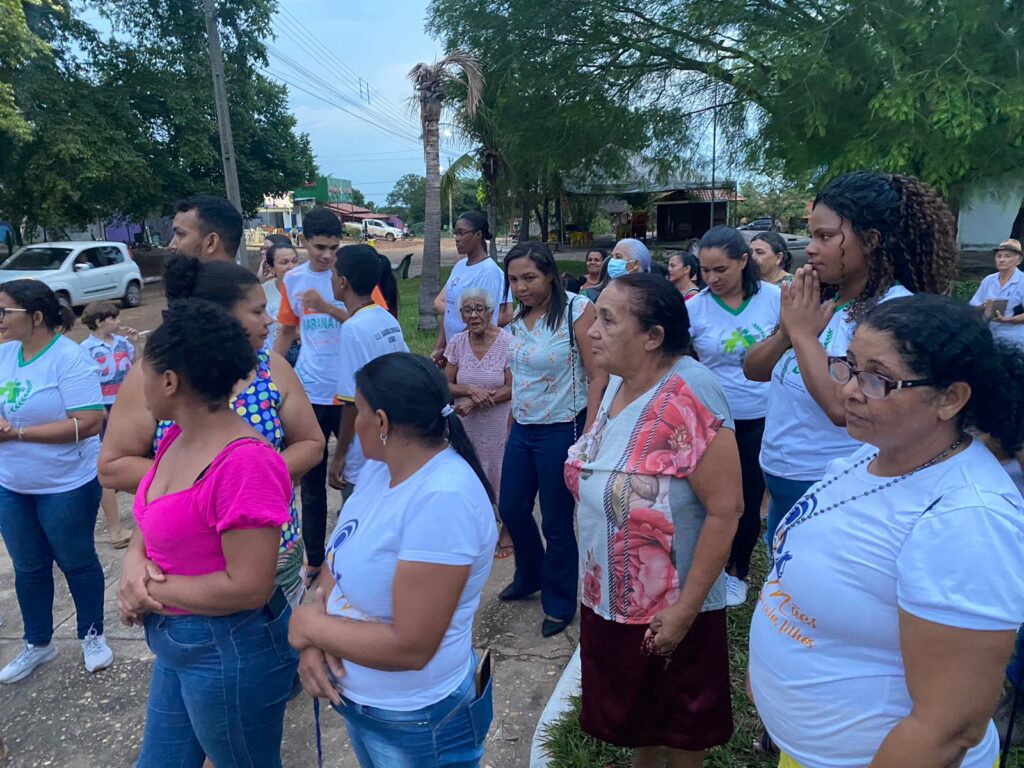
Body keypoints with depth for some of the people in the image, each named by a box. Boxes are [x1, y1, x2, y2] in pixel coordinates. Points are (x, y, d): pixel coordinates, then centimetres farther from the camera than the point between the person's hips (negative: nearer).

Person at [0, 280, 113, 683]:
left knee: (76, 561, 13)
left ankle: (92, 635, 33)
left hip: (66, 486, -6)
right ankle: (38, 643, 38)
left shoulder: (69, 358, -20)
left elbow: (89, 423, -26)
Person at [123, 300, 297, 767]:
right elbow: (150, 520, 12)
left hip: (231, 653, -8)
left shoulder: (246, 464, -30)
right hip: (176, 644, 8)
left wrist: (155, 591, -16)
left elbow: (249, 587, -29)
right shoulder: (177, 438, -1)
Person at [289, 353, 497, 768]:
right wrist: (313, 640, -15)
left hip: (417, 723, -7)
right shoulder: (381, 465, -4)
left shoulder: (443, 499, -32)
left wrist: (310, 627, -18)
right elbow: (340, 556, 2)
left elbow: (410, 647, -31)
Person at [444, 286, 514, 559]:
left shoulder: (507, 342, -12)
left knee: (502, 475, 6)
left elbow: (512, 388, -13)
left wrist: (475, 403, -19)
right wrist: (471, 390, -17)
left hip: (499, 423, -3)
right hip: (467, 425, 3)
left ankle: (507, 531, 25)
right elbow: (446, 385, 2)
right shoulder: (457, 343, -1)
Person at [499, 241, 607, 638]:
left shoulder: (577, 310, -14)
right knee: (511, 509, 17)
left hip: (561, 430, -7)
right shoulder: (520, 319, 7)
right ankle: (529, 577, 44)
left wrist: (587, 436, -20)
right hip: (522, 429, 7)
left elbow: (597, 376, -16)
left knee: (556, 522, 5)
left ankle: (559, 604, 28)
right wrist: (511, 422, 16)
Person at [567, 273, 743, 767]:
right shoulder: (616, 383, -2)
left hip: (669, 608, -7)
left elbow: (725, 510, -25)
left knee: (679, 724, 19)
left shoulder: (689, 397, -26)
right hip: (608, 597, 7)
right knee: (631, 709, 27)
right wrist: (592, 578, 11)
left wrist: (685, 610, -21)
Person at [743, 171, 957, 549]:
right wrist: (787, 331, -12)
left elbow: (843, 405, -28)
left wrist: (802, 332, -17)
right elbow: (753, 369, 6)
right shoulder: (819, 299, 4)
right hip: (779, 480, 7)